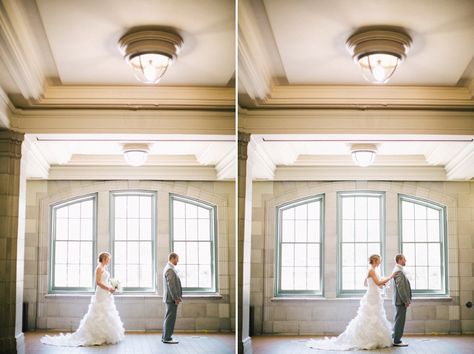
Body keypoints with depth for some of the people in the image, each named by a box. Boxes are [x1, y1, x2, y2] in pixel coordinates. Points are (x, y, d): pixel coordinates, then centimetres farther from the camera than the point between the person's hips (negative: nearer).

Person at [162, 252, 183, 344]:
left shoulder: (168, 268, 16)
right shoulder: (170, 269, -17)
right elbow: (171, 285, -22)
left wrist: (177, 297, 20)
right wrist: (176, 298, -20)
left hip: (169, 298, 11)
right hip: (172, 298, -11)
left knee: (168, 318, 15)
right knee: (170, 318, -6)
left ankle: (165, 337, 22)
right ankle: (167, 338, -2)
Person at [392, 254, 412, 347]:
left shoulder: (398, 270, 16)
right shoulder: (398, 271, -18)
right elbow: (400, 288, -22)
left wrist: (407, 299, 18)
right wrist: (406, 301, -18)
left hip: (401, 300, 10)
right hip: (401, 300, -10)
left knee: (399, 320, 15)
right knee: (400, 321, -5)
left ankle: (395, 339, 21)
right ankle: (397, 341, -1)